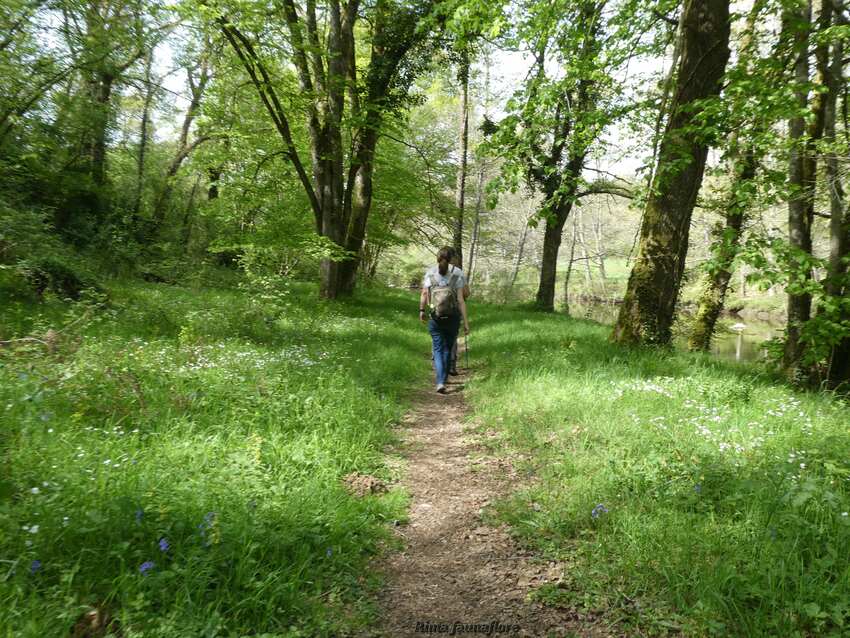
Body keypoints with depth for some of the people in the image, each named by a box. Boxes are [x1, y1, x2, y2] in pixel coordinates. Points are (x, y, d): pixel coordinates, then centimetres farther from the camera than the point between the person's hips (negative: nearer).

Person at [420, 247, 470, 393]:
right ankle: (443, 379, 25)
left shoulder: (429, 272, 0)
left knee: (438, 349, 6)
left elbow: (424, 295, 2)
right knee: (448, 347, 17)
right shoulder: (457, 273, -5)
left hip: (435, 317, 1)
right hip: (453, 316, 0)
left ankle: (440, 382, -10)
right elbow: (461, 299, -9)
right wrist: (466, 322, -6)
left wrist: (422, 311, 19)